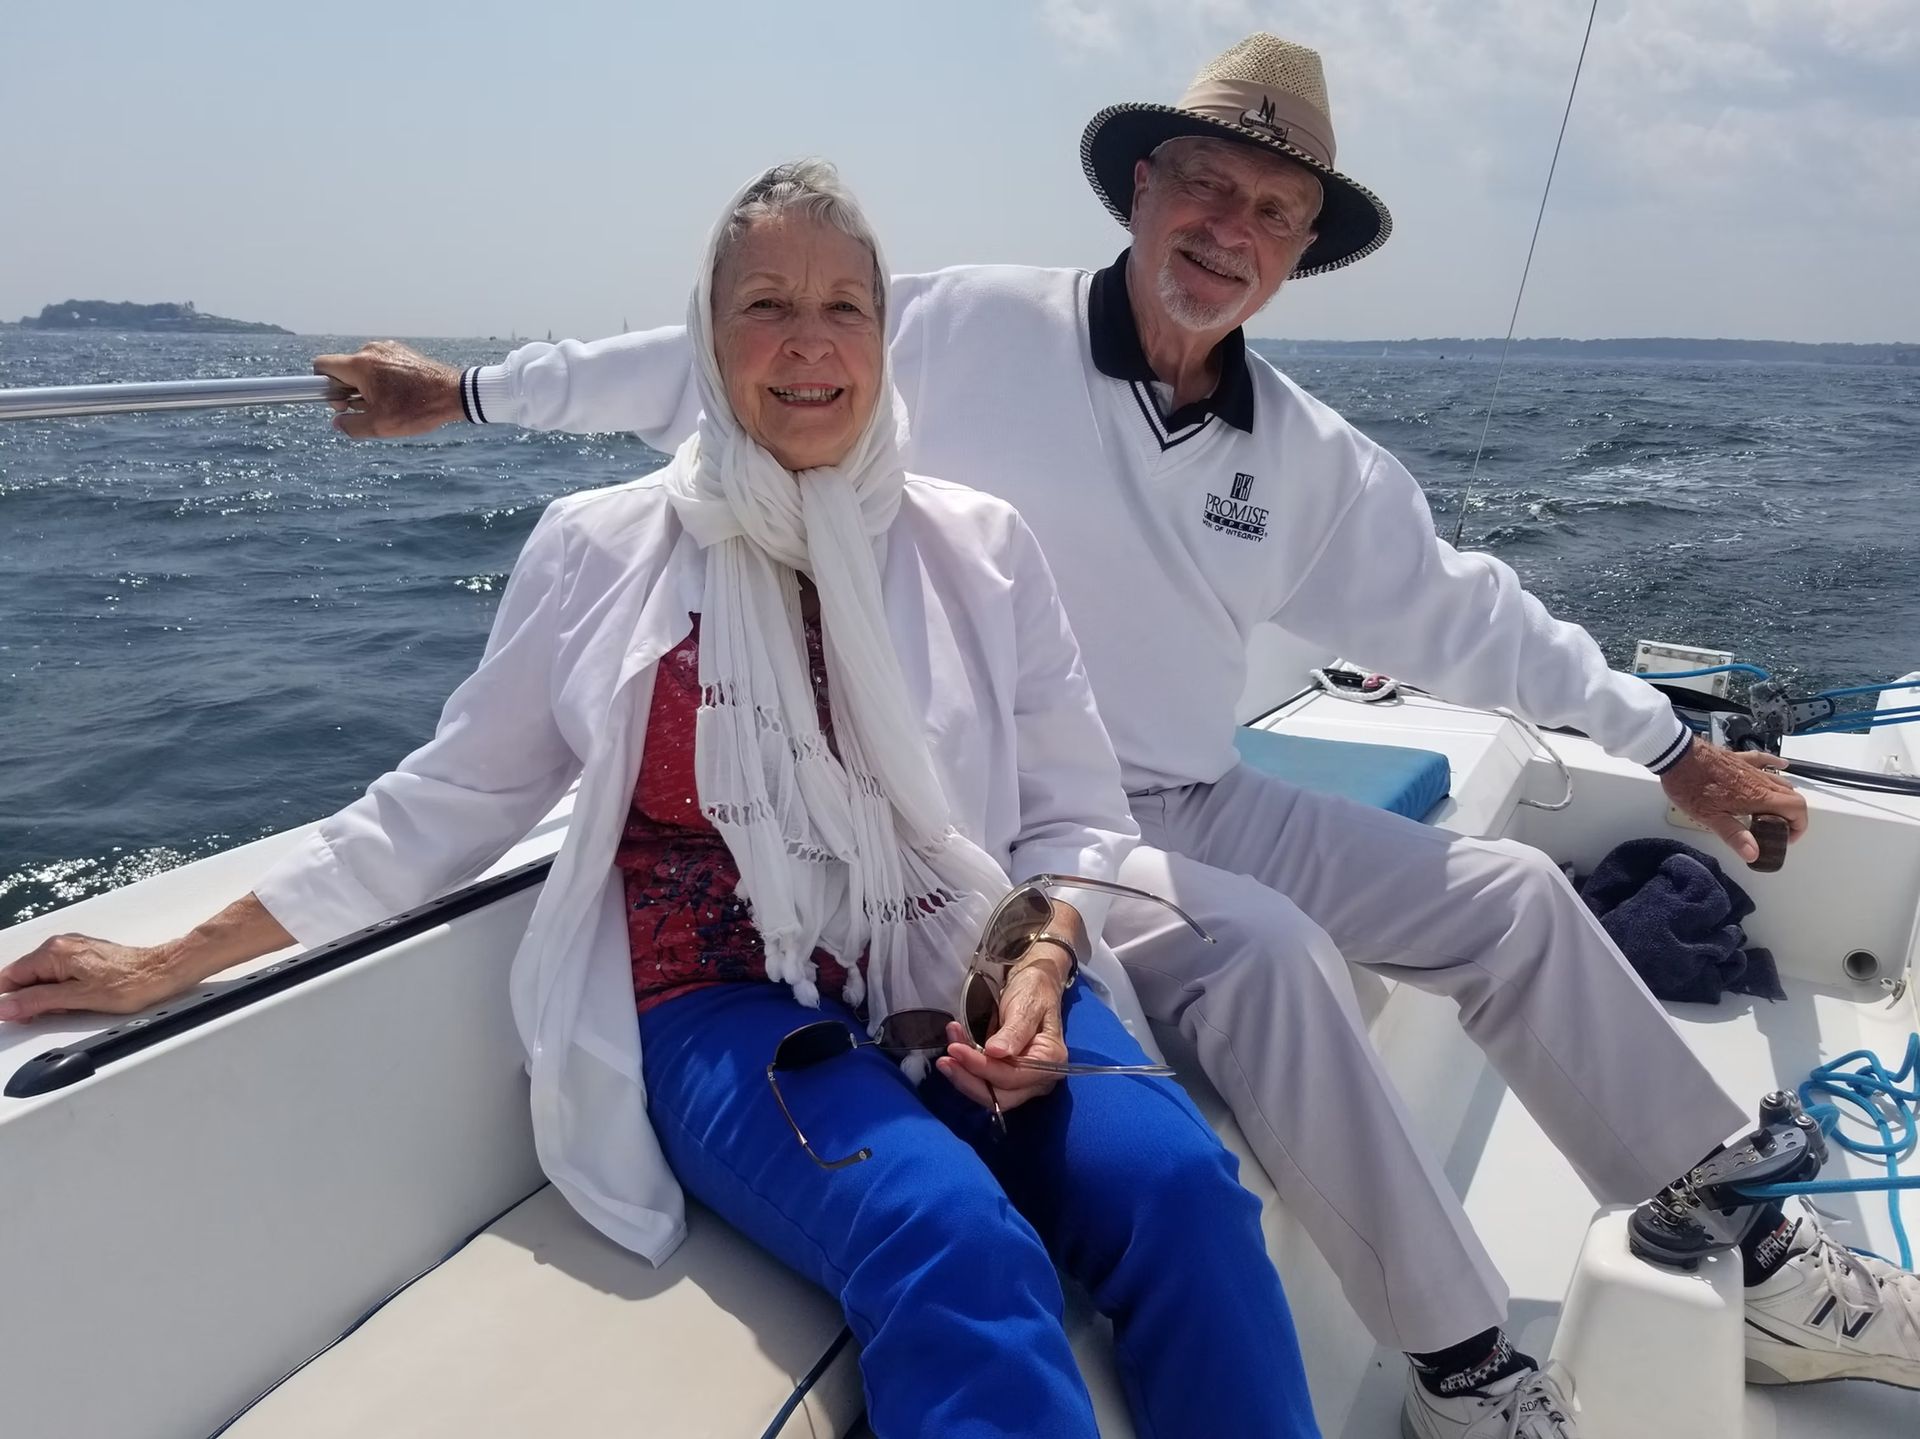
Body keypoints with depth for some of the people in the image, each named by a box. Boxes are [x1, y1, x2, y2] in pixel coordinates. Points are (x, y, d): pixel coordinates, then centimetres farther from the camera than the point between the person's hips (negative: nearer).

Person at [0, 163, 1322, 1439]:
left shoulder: (980, 547, 6)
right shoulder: (601, 549, 3)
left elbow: (1075, 813, 7)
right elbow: (445, 803, 10)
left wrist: (1042, 967, -13)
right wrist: (175, 964, 9)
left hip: (968, 986, 3)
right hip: (735, 1012, -2)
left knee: (1179, 1187, -27)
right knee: (956, 1247, -32)